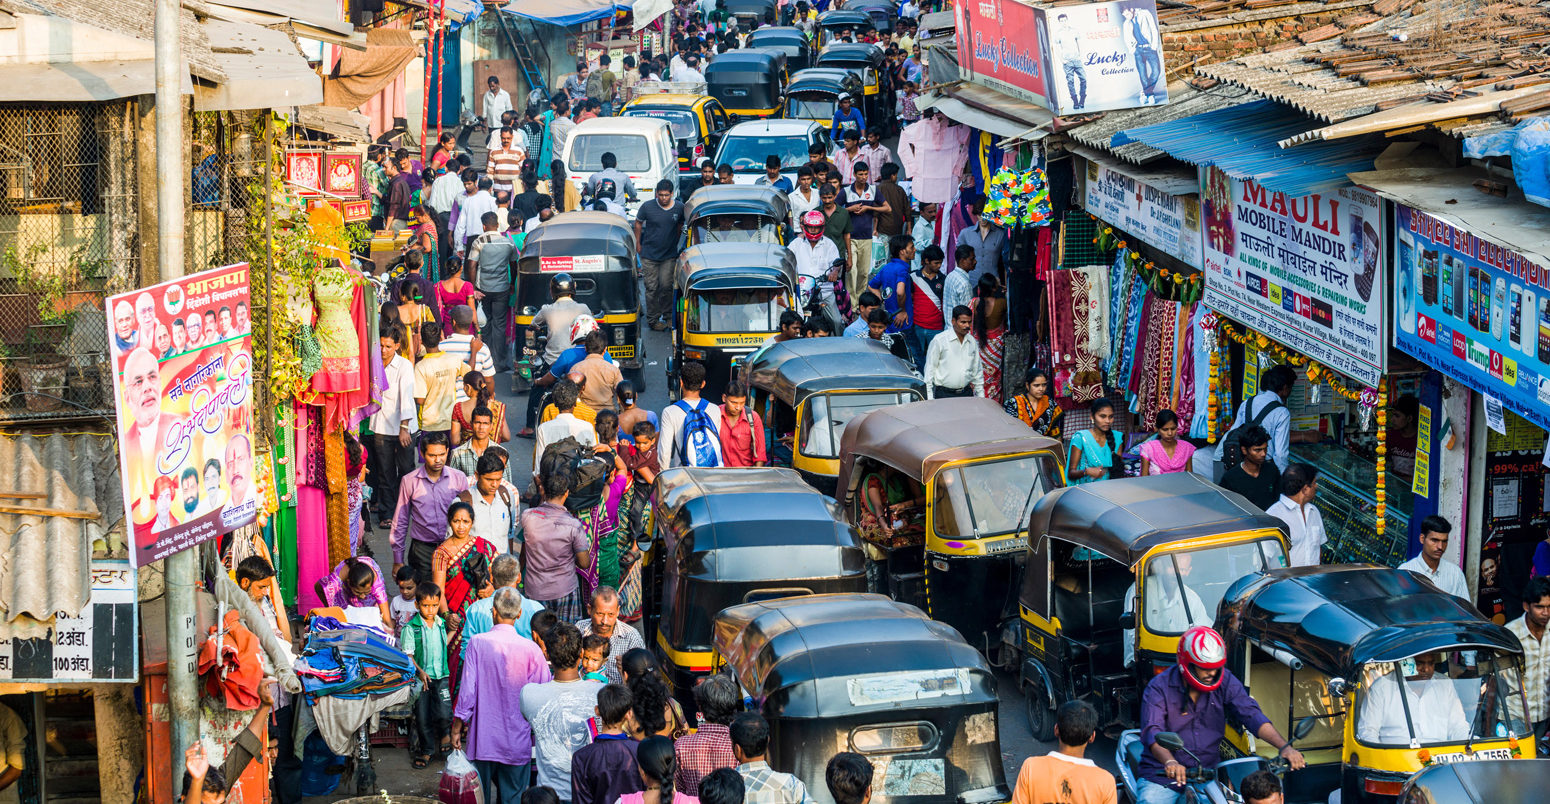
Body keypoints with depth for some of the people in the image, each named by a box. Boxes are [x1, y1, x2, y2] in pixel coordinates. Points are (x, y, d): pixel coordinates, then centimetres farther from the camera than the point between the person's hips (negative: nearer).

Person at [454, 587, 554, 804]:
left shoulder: (478, 643, -10)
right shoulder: (530, 649, -10)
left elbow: (467, 689, -8)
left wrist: (457, 727, 3)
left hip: (483, 738, 0)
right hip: (517, 739, 0)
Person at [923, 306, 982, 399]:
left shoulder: (972, 342, 12)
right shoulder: (939, 341, -4)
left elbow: (977, 372, 19)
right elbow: (929, 370, -2)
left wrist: (981, 397, 16)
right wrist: (930, 399, -6)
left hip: (966, 394, 4)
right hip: (944, 394, -4)